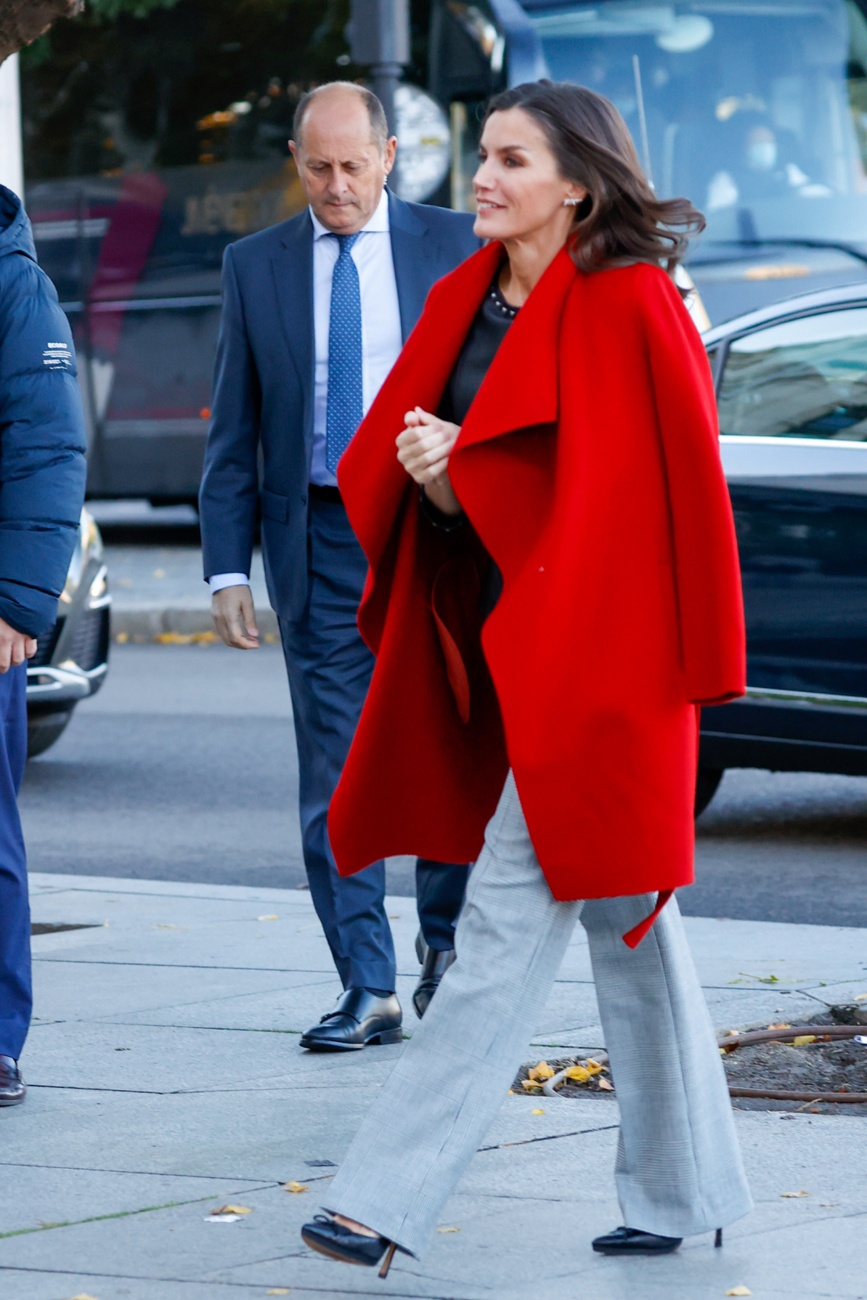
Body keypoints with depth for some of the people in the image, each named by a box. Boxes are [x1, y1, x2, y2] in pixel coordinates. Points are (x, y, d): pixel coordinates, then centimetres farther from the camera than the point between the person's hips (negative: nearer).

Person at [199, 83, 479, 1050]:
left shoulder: (453, 248, 4)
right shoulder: (255, 266, 8)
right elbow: (233, 435, 8)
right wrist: (227, 566, 1)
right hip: (320, 543, 1)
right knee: (337, 781, 0)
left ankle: (446, 942, 21)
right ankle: (367, 990, 4)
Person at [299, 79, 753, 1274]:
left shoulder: (630, 311, -12)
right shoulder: (466, 302, 11)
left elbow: (667, 491, -15)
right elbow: (379, 460, 13)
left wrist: (467, 469, -15)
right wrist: (431, 474, -12)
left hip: (590, 653, -8)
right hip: (495, 648, 8)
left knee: (510, 924, -10)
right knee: (624, 916, 13)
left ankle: (391, 1197, -12)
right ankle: (684, 1190, 20)